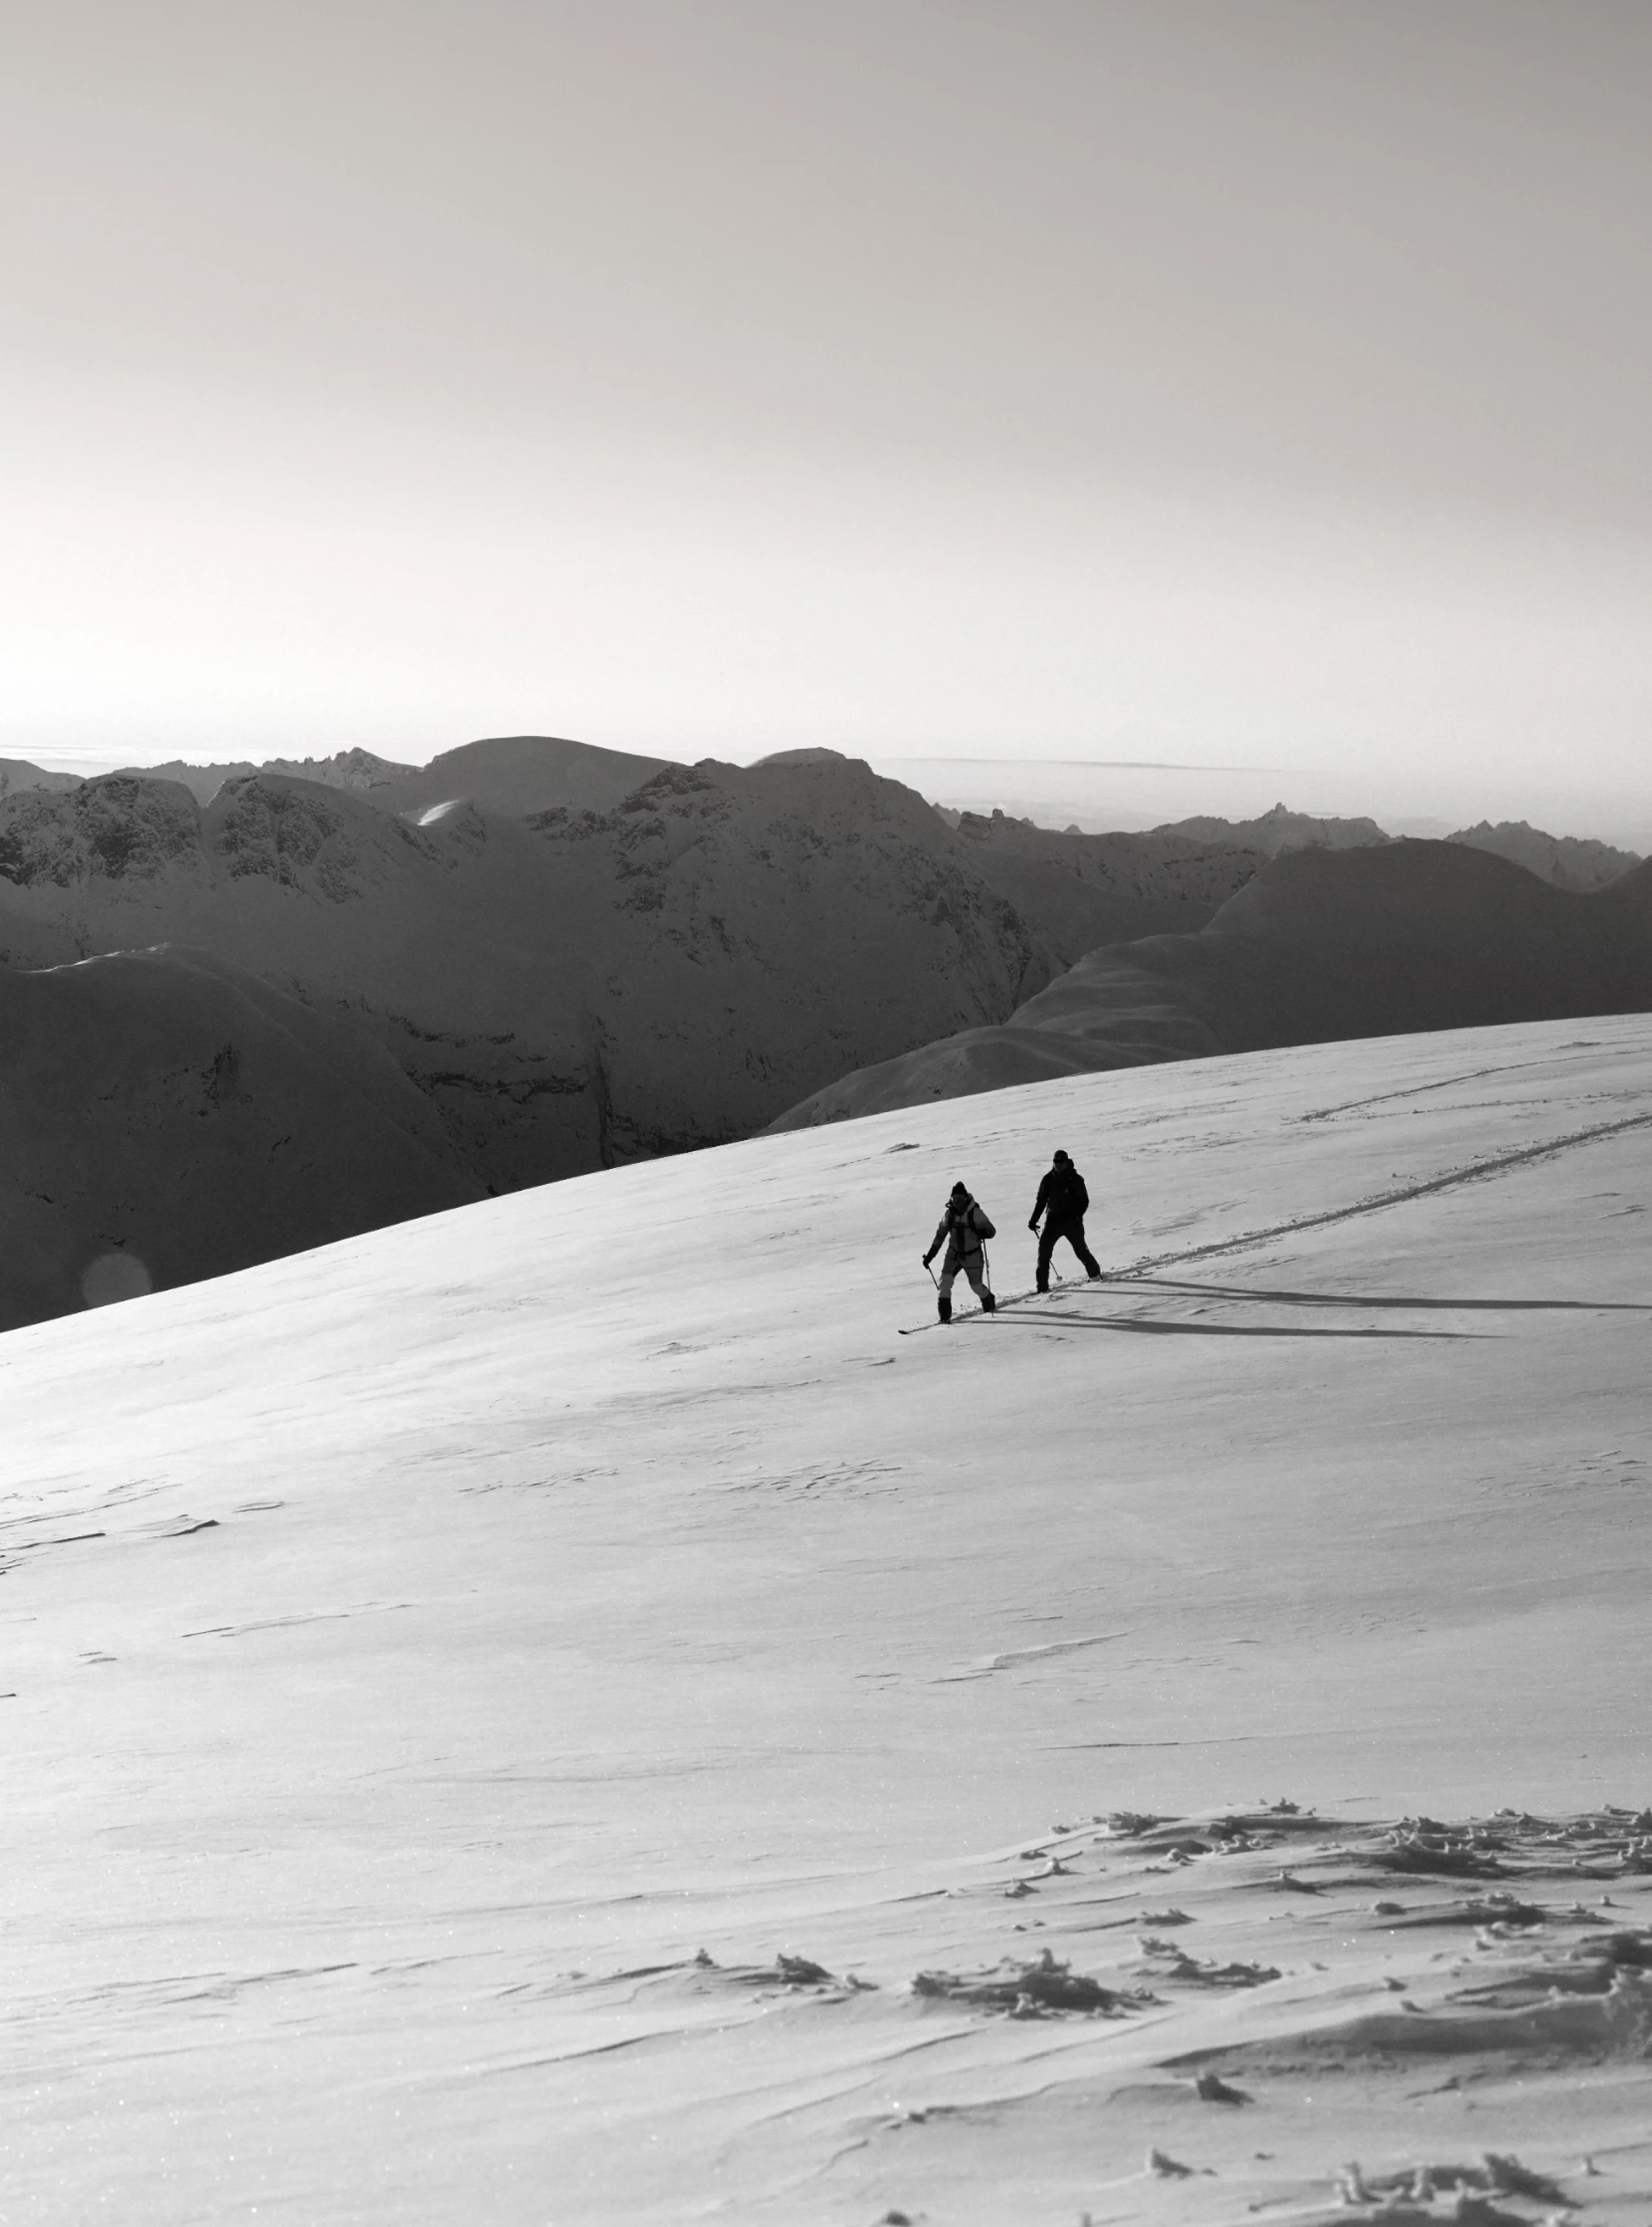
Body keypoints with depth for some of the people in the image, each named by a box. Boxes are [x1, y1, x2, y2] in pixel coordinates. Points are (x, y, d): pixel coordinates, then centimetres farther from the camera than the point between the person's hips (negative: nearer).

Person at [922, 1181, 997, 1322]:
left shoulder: (976, 1213, -17)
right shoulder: (949, 1213, -6)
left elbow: (992, 1231, -12)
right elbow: (940, 1235, 6)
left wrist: (982, 1233, -36)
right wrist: (930, 1255, 4)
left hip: (972, 1255, -3)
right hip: (954, 1254, 3)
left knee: (976, 1285, 8)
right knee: (946, 1280, -16)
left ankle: (989, 1301, 41)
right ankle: (945, 1315, -7)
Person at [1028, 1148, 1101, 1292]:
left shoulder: (1075, 1179, -5)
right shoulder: (1048, 1180, 4)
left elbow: (1084, 1201, -4)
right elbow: (1041, 1201, 12)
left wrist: (1076, 1216, -20)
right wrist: (1033, 1220, 6)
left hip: (1071, 1221, -2)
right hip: (1053, 1220, 2)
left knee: (1080, 1249, 4)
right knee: (1044, 1249, -12)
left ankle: (1094, 1273, 33)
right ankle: (1042, 1285, -11)